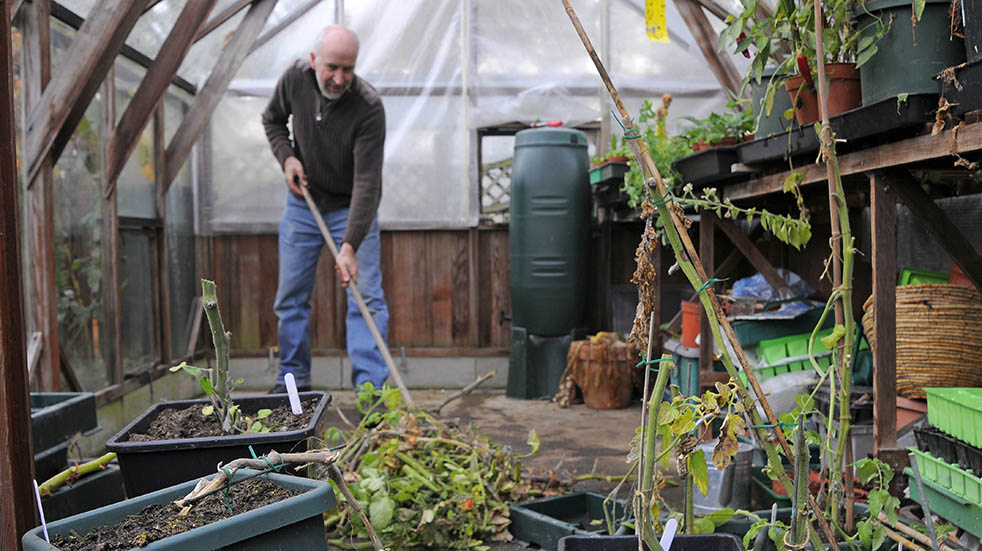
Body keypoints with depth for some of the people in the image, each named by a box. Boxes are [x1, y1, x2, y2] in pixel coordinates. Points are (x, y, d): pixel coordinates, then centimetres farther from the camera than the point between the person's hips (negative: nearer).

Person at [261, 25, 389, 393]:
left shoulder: (369, 107, -27)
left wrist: (350, 246, -39)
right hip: (302, 202, 4)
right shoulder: (295, 79, -13)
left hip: (352, 207, -4)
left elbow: (367, 182, -31)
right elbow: (272, 119, 9)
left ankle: (371, 386, -3)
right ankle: (293, 378, 23)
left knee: (366, 296, -9)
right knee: (291, 295, 8)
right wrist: (286, 156, -11)